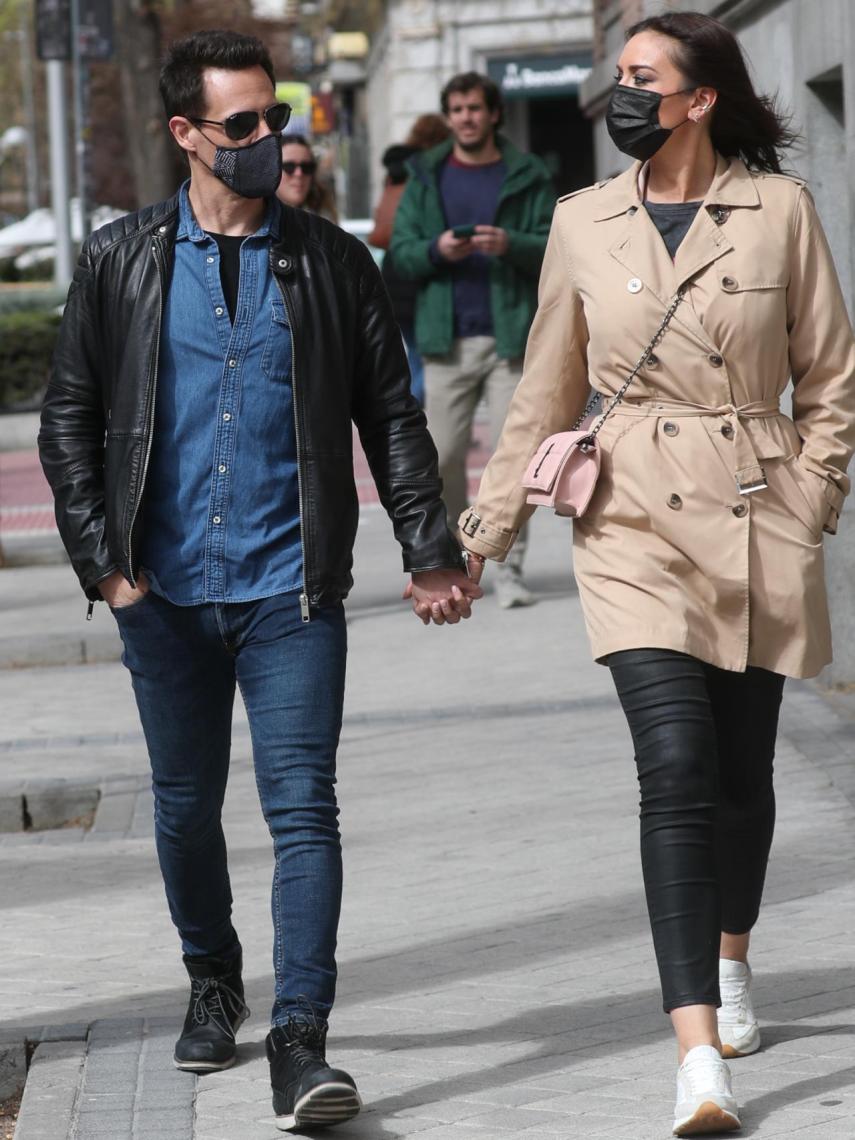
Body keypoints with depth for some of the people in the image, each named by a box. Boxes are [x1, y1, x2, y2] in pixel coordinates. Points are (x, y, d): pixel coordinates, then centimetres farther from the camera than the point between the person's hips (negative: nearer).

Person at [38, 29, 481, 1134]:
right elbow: (69, 419, 7)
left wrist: (431, 552, 1)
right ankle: (213, 981, 37)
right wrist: (102, 559, -1)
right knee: (186, 806, 13)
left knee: (303, 808, -11)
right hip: (166, 593, 1)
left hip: (293, 590, -1)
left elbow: (391, 416, 8)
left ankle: (300, 1042, -13)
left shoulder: (332, 263, 4)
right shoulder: (121, 263, 4)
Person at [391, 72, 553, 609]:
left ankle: (511, 568, -2)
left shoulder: (527, 177, 8)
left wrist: (510, 244, -17)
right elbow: (401, 252, 7)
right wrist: (436, 250, -13)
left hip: (511, 336, -1)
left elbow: (554, 248, 2)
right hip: (448, 341, 1)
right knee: (443, 456, 0)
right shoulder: (426, 178, 12)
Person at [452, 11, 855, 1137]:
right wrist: (489, 526, 14)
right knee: (676, 767, -15)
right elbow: (546, 390, 13)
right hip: (637, 525, 0)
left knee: (742, 767, 11)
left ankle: (730, 960, 42)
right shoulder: (584, 223, 5)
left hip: (759, 519, 1)